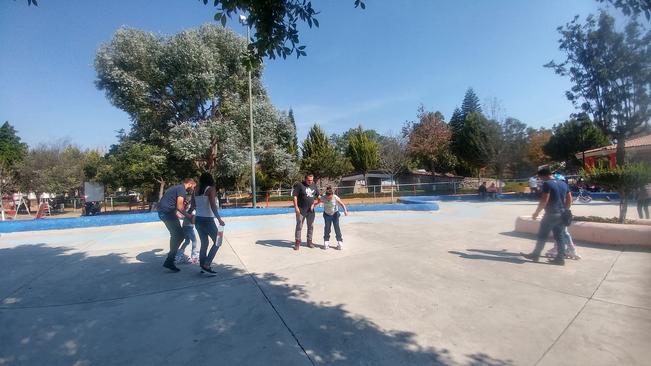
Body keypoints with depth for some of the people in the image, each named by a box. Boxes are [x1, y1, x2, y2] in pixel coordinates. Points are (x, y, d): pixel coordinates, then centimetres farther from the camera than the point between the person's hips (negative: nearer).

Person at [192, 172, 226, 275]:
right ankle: (206, 265, -6)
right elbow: (213, 206, -19)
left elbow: (193, 206, 12)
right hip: (207, 220, -7)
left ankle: (202, 266, 18)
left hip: (198, 220, 7)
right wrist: (219, 219, -17)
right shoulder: (211, 189, -10)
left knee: (204, 243, 16)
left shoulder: (197, 191, 8)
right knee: (217, 242, 3)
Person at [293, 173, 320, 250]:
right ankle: (297, 242, 10)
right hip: (301, 210, -5)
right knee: (299, 226, 0)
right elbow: (295, 196, -11)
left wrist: (314, 203, 0)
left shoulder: (314, 186, 7)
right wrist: (296, 207, -18)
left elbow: (318, 195, 16)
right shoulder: (300, 185, -9)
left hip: (310, 210, 5)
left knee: (311, 226, 11)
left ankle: (309, 241, 24)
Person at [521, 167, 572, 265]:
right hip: (561, 214, 8)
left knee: (542, 236, 3)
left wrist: (536, 212, -11)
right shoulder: (563, 184, 12)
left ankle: (535, 255, 13)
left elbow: (544, 200, -19)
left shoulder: (547, 184, -13)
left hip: (551, 214, -7)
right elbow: (569, 199, 15)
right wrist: (564, 210, 24)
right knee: (559, 236, 11)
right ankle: (560, 258, 13)